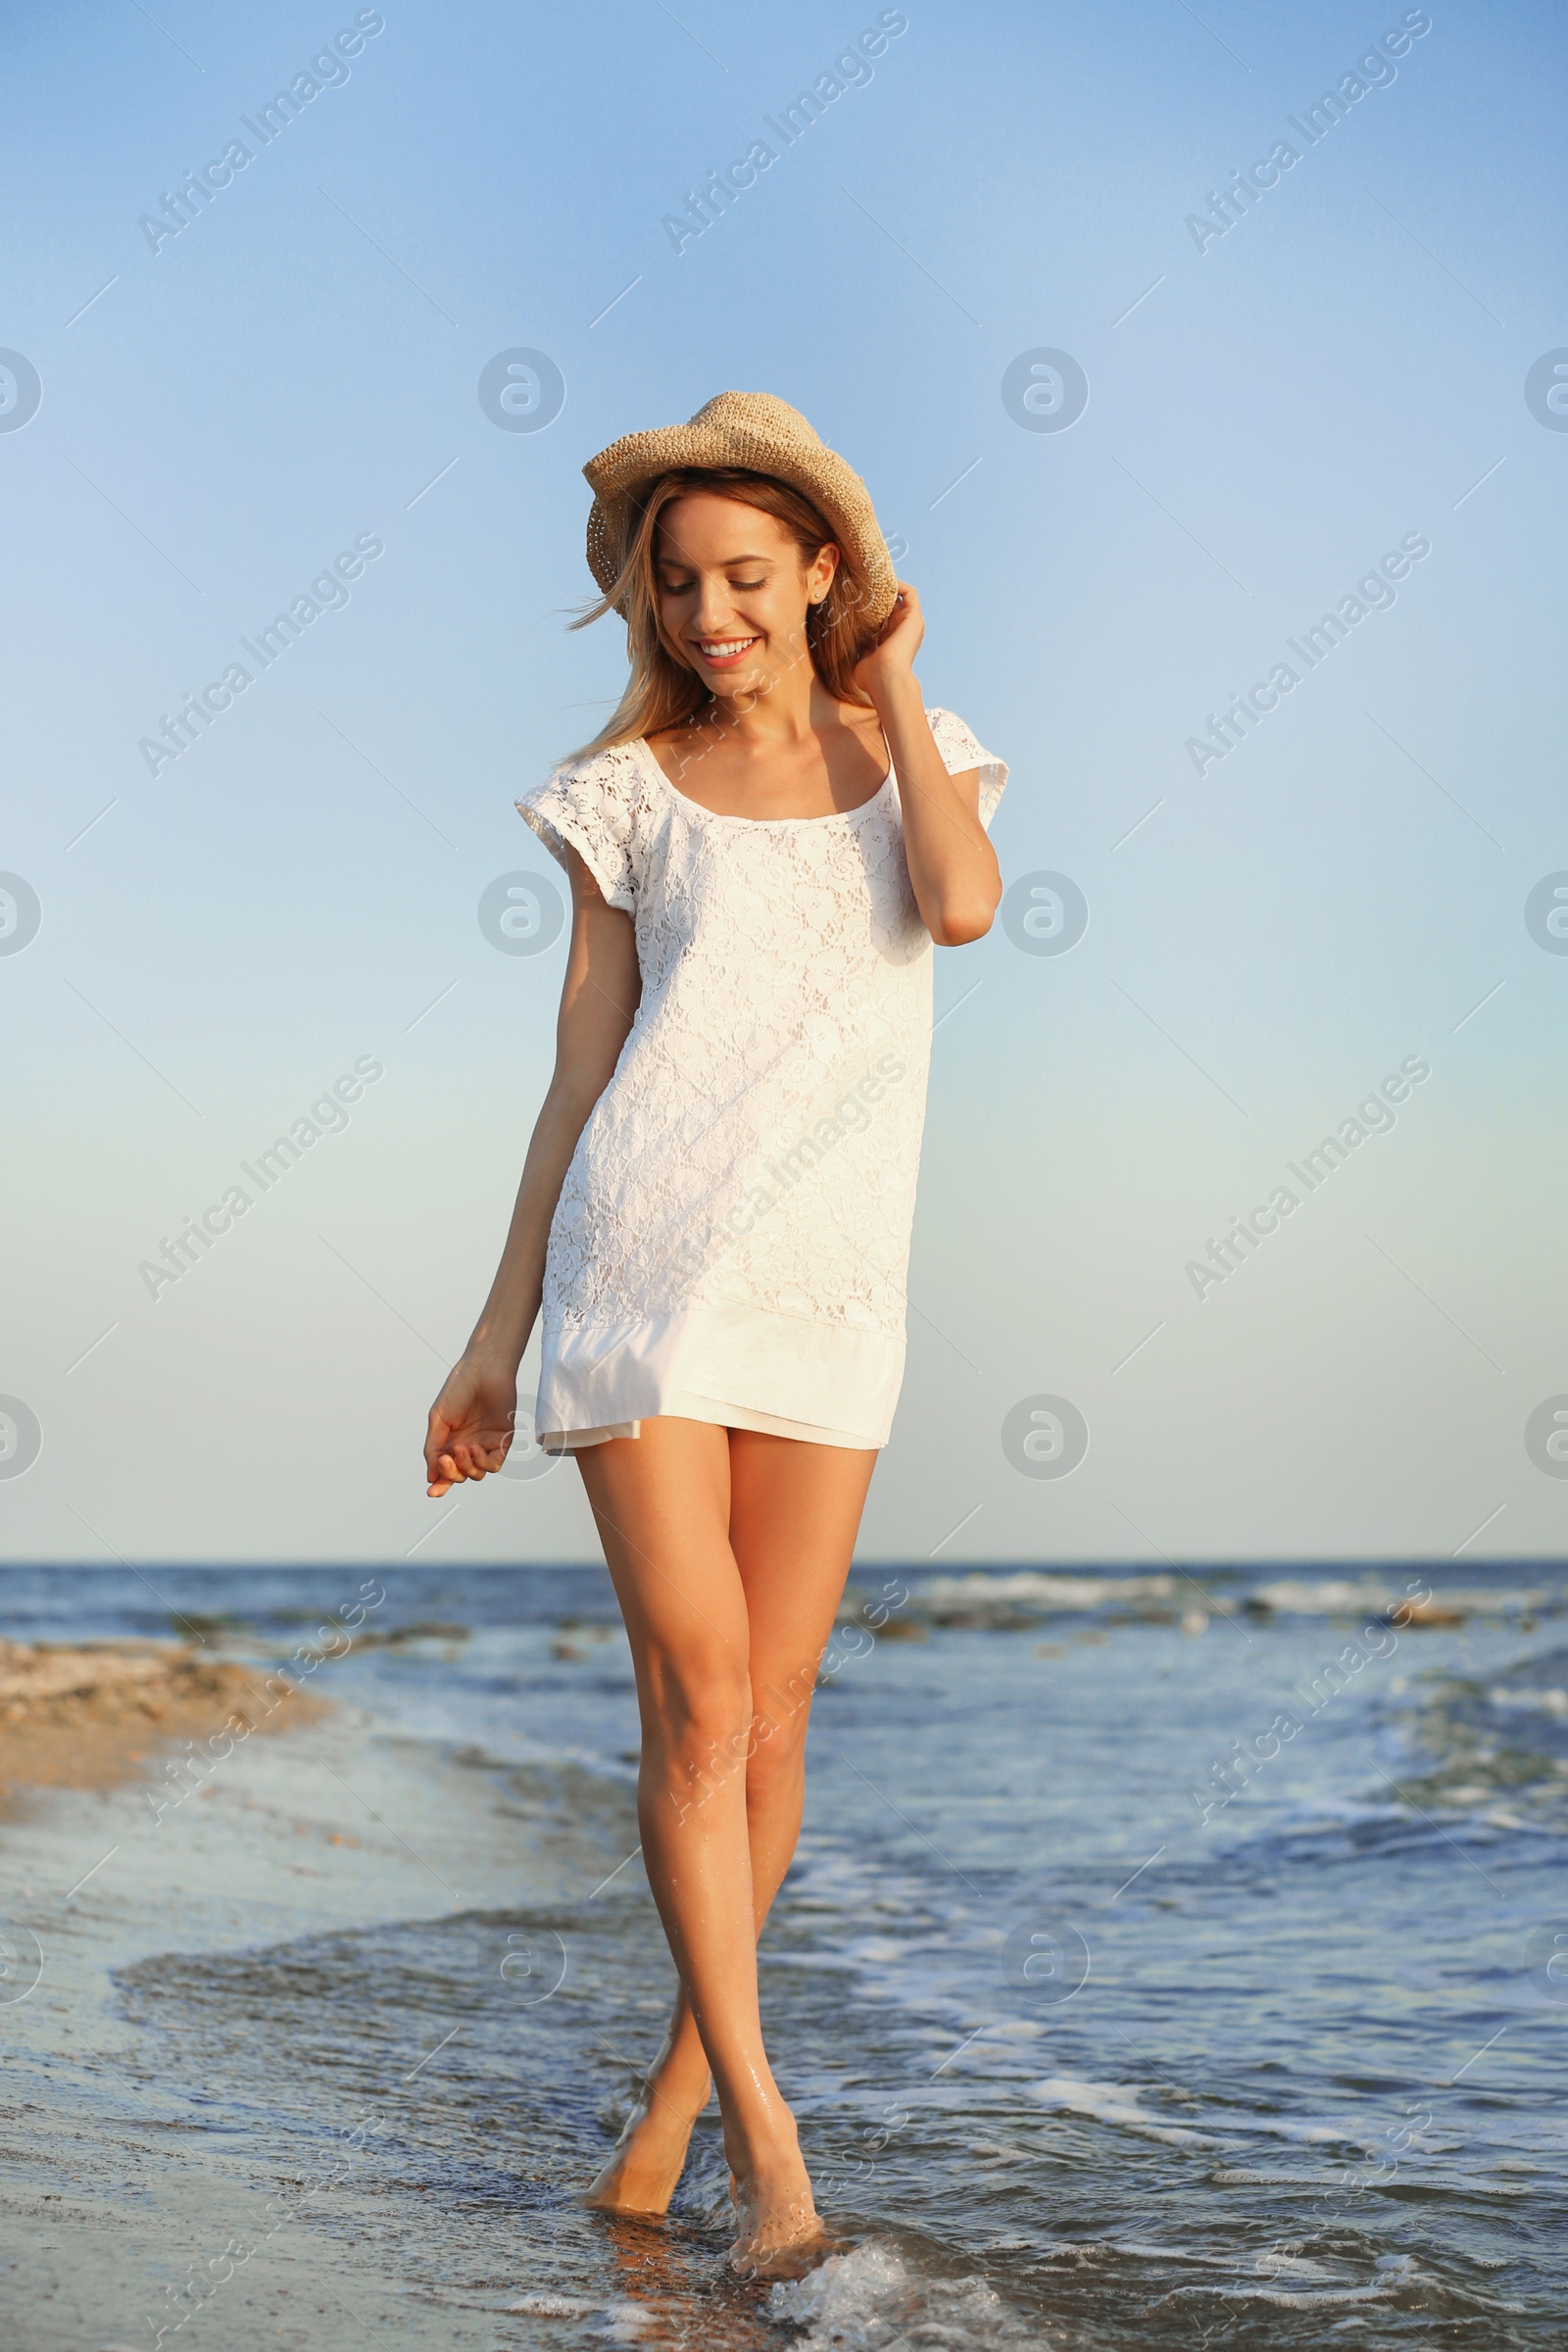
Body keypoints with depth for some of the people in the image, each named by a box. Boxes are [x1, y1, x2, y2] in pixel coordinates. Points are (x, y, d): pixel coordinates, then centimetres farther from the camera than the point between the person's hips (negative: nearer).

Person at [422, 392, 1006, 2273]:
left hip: (829, 1284, 2)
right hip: (640, 1262, -1)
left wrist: (888, 690, 2)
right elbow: (578, 1069, 9)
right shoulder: (635, 793, 8)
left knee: (773, 1714, 2)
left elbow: (960, 906, -11)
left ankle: (674, 2095, 18)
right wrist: (499, 1331, 6)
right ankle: (764, 2136, -8)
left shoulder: (908, 758, 12)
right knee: (696, 1694, -10)